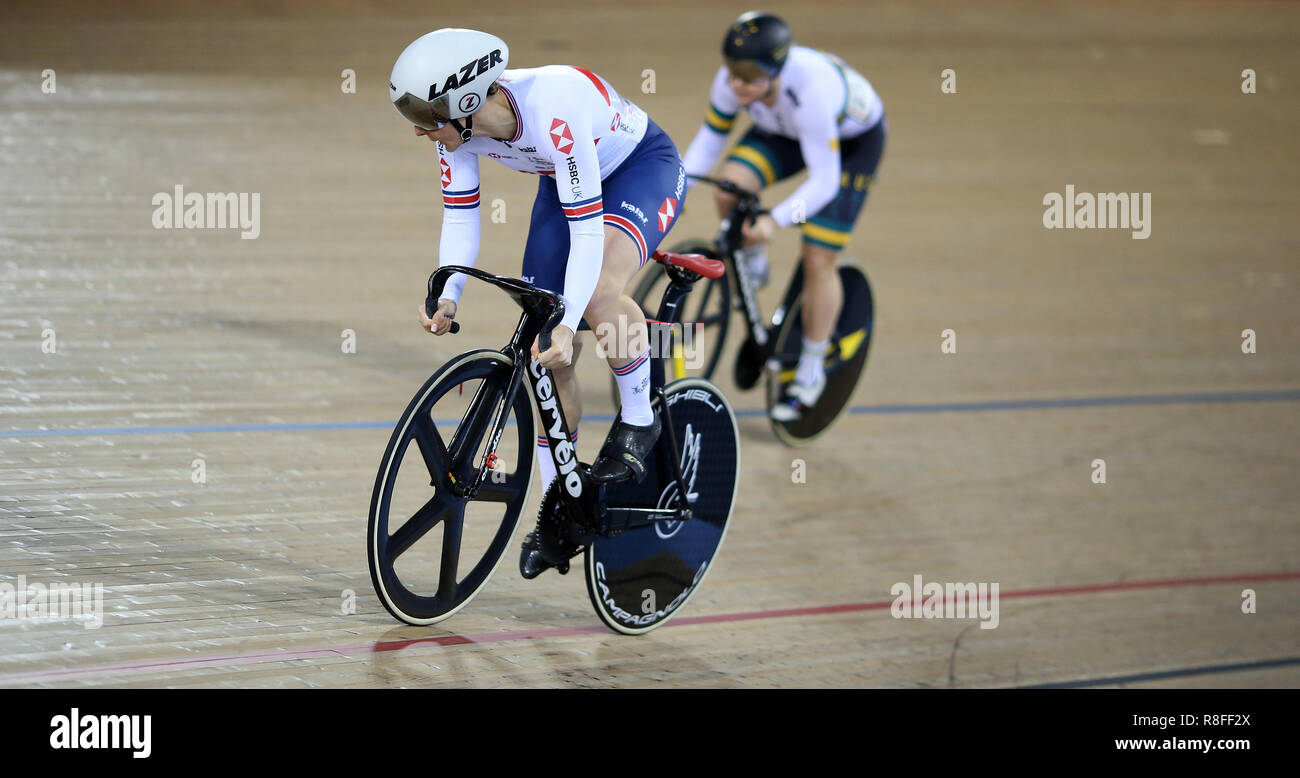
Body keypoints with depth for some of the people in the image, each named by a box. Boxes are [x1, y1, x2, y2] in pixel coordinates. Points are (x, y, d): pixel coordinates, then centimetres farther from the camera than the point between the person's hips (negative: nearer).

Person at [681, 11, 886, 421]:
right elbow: (710, 139, -10)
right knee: (730, 187, -24)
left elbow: (824, 181, -39)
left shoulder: (810, 91, -43)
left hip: (853, 139, -5)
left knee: (818, 261, -8)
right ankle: (751, 264, 6)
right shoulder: (732, 81, -27)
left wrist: (776, 220, -52)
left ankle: (811, 371, 12)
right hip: (784, 131, 5)